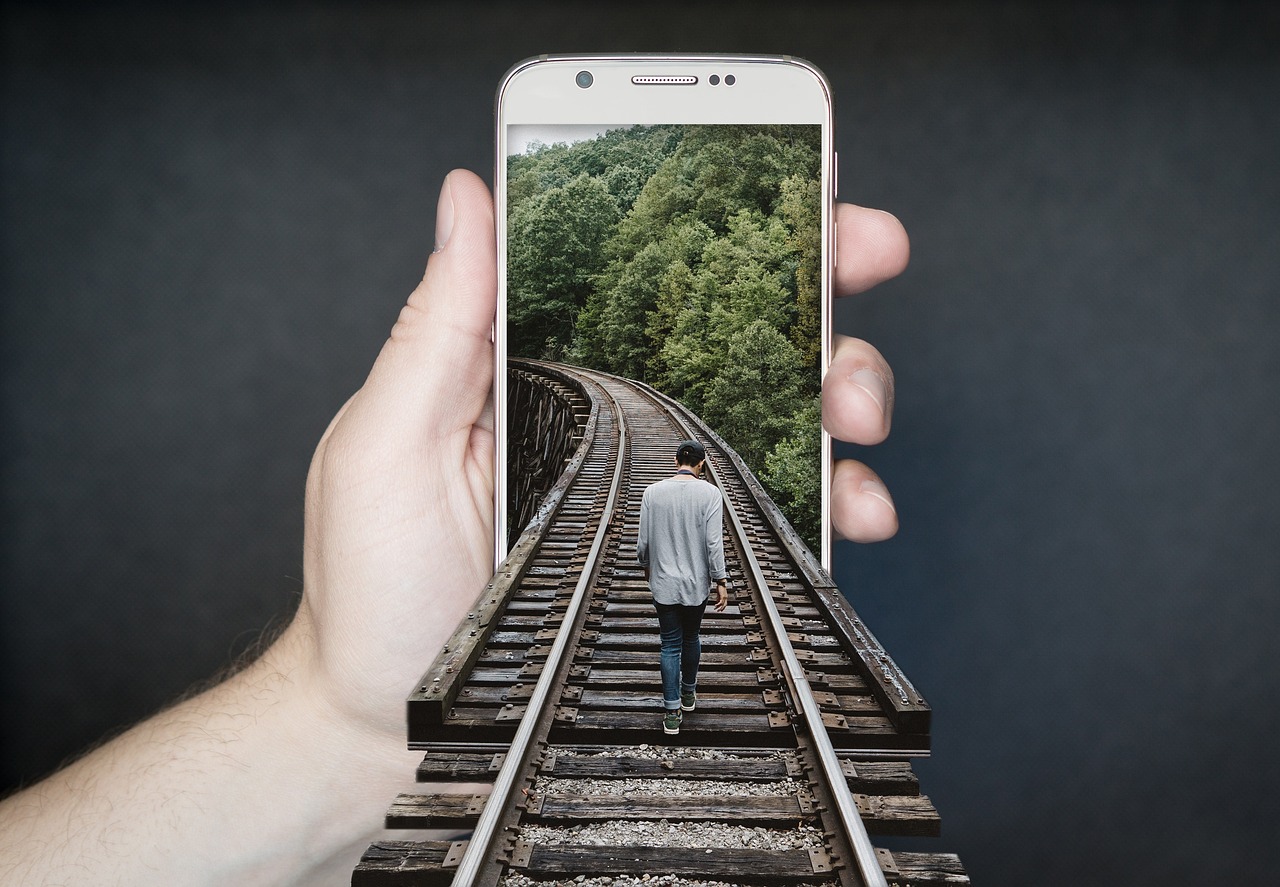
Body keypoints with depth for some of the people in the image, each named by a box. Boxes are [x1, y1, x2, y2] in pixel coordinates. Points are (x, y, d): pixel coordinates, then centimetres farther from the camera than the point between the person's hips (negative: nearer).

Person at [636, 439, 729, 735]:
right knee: (691, 637, 21)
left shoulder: (653, 492, -6)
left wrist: (646, 565, 18)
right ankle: (688, 693, 39)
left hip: (664, 582, 0)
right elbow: (714, 542, -14)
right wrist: (721, 581, -6)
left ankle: (672, 711, 7)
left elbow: (643, 540, -1)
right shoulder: (709, 493, -11)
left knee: (670, 645, 7)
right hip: (697, 583, 0)